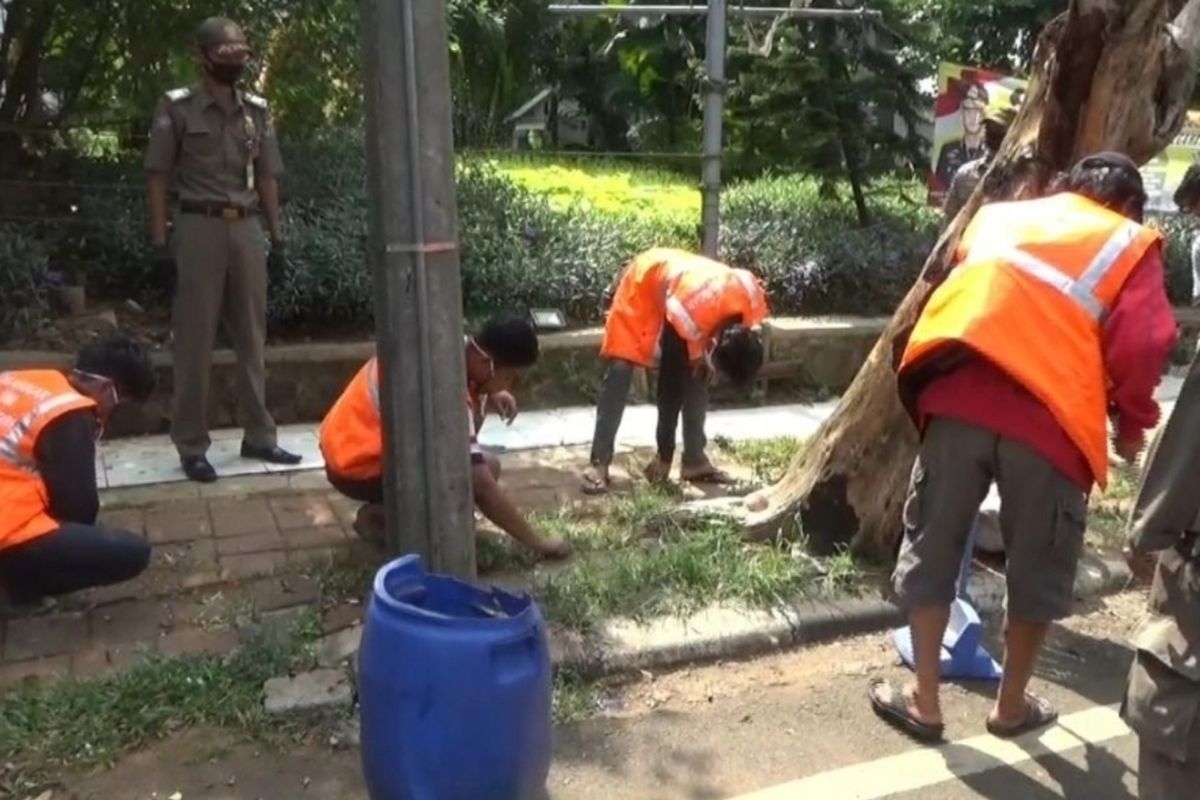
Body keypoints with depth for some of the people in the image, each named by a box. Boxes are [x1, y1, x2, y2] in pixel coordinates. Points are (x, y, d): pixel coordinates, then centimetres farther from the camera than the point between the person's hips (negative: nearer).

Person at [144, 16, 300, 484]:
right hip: (200, 227, -4)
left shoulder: (257, 112, 12)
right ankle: (192, 446, 5)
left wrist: (277, 238, 8)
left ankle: (259, 436, 16)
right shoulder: (177, 107, 0)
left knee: (252, 338, 7)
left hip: (247, 229, 4)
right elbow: (158, 178, -1)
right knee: (195, 340, -2)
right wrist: (160, 242, -8)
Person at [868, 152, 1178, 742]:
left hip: (958, 401, 2)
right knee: (1037, 568, 17)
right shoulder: (1130, 244, 16)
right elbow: (1142, 344, 0)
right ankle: (1012, 706, 33)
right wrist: (1132, 423, 15)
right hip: (1049, 421, -2)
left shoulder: (999, 217, 27)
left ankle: (923, 702, 23)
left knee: (931, 550, 15)